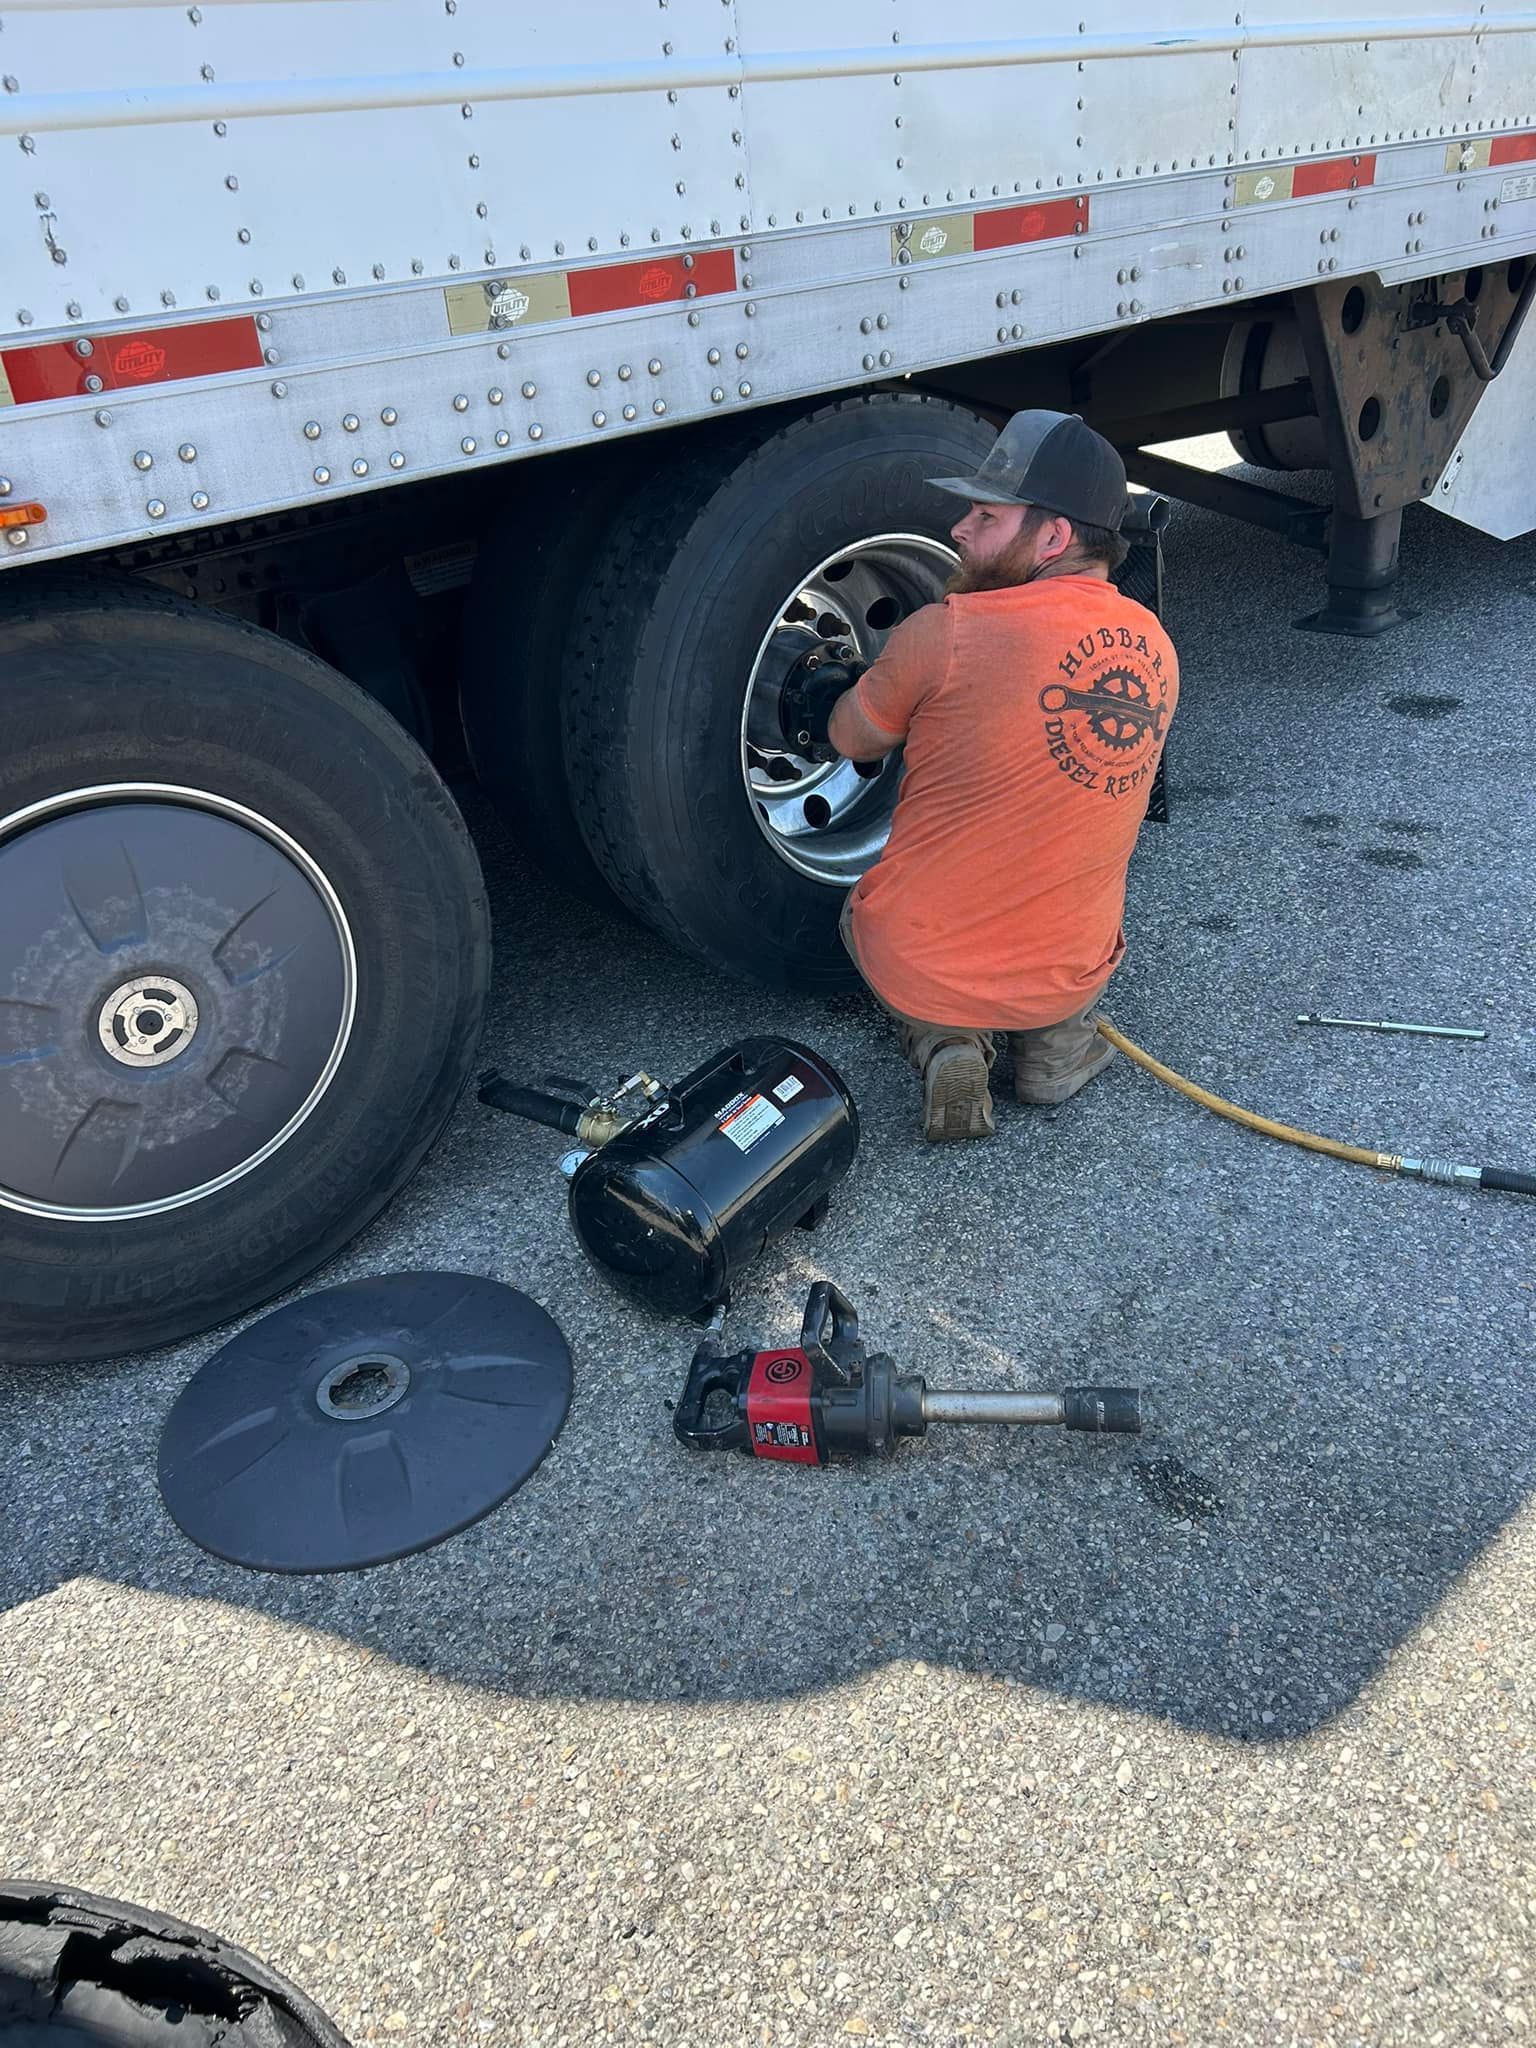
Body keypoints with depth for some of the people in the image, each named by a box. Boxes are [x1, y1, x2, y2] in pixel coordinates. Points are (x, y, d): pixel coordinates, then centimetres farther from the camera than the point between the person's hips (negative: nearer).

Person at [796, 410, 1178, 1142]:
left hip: (921, 965, -4)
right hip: (1076, 973, 4)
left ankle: (944, 1041, 5)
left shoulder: (948, 632, -18)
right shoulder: (1154, 648, -1)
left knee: (862, 911, 31)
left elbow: (852, 739, 0)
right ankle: (1056, 1037, 13)